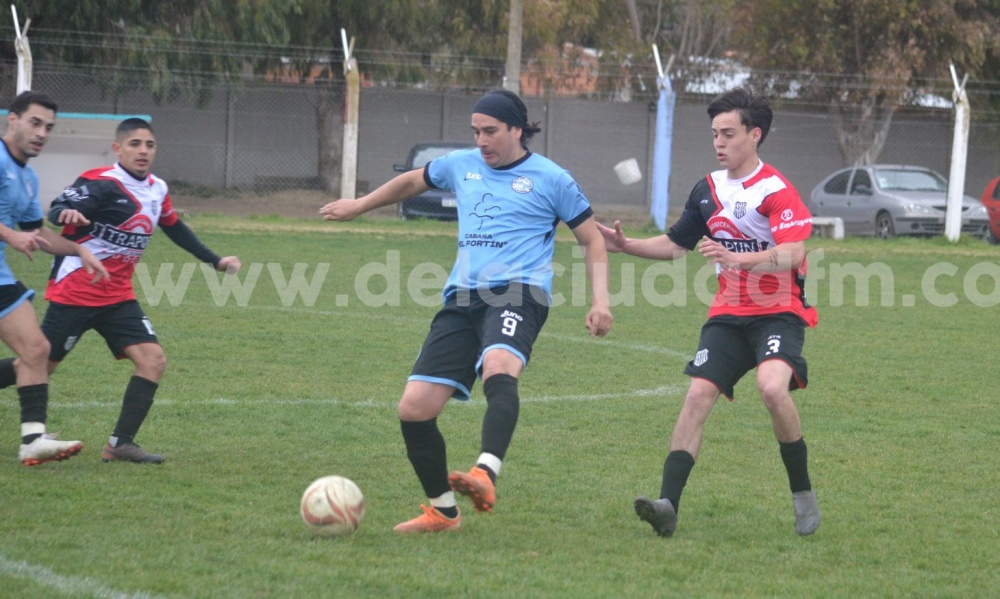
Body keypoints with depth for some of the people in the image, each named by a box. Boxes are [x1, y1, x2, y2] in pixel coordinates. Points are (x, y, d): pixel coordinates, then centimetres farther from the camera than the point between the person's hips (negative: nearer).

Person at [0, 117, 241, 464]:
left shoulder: (157, 190, 6)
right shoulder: (100, 184, -17)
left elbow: (174, 228, 23)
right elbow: (57, 210, -29)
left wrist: (214, 261, 25)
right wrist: (67, 213, -53)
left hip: (118, 296, 7)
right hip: (74, 292, -7)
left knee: (153, 360, -9)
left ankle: (120, 444, -7)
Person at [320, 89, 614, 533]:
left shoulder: (550, 179, 5)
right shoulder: (462, 165, 18)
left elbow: (592, 241, 10)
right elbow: (413, 181, 38)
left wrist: (600, 302, -2)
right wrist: (359, 206, 45)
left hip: (517, 293, -6)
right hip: (462, 298, 6)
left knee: (498, 367, -39)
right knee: (414, 407, -5)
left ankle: (485, 477, -57)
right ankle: (441, 512, 13)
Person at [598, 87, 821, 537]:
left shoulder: (776, 191, -11)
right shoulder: (708, 190, 11)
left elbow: (792, 255, -25)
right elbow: (674, 245, 24)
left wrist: (736, 258, -39)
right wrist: (625, 245, 9)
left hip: (779, 313, -6)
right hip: (728, 314, 6)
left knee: (772, 387, -30)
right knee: (697, 396, -10)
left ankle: (803, 494, -11)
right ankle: (668, 505, -16)